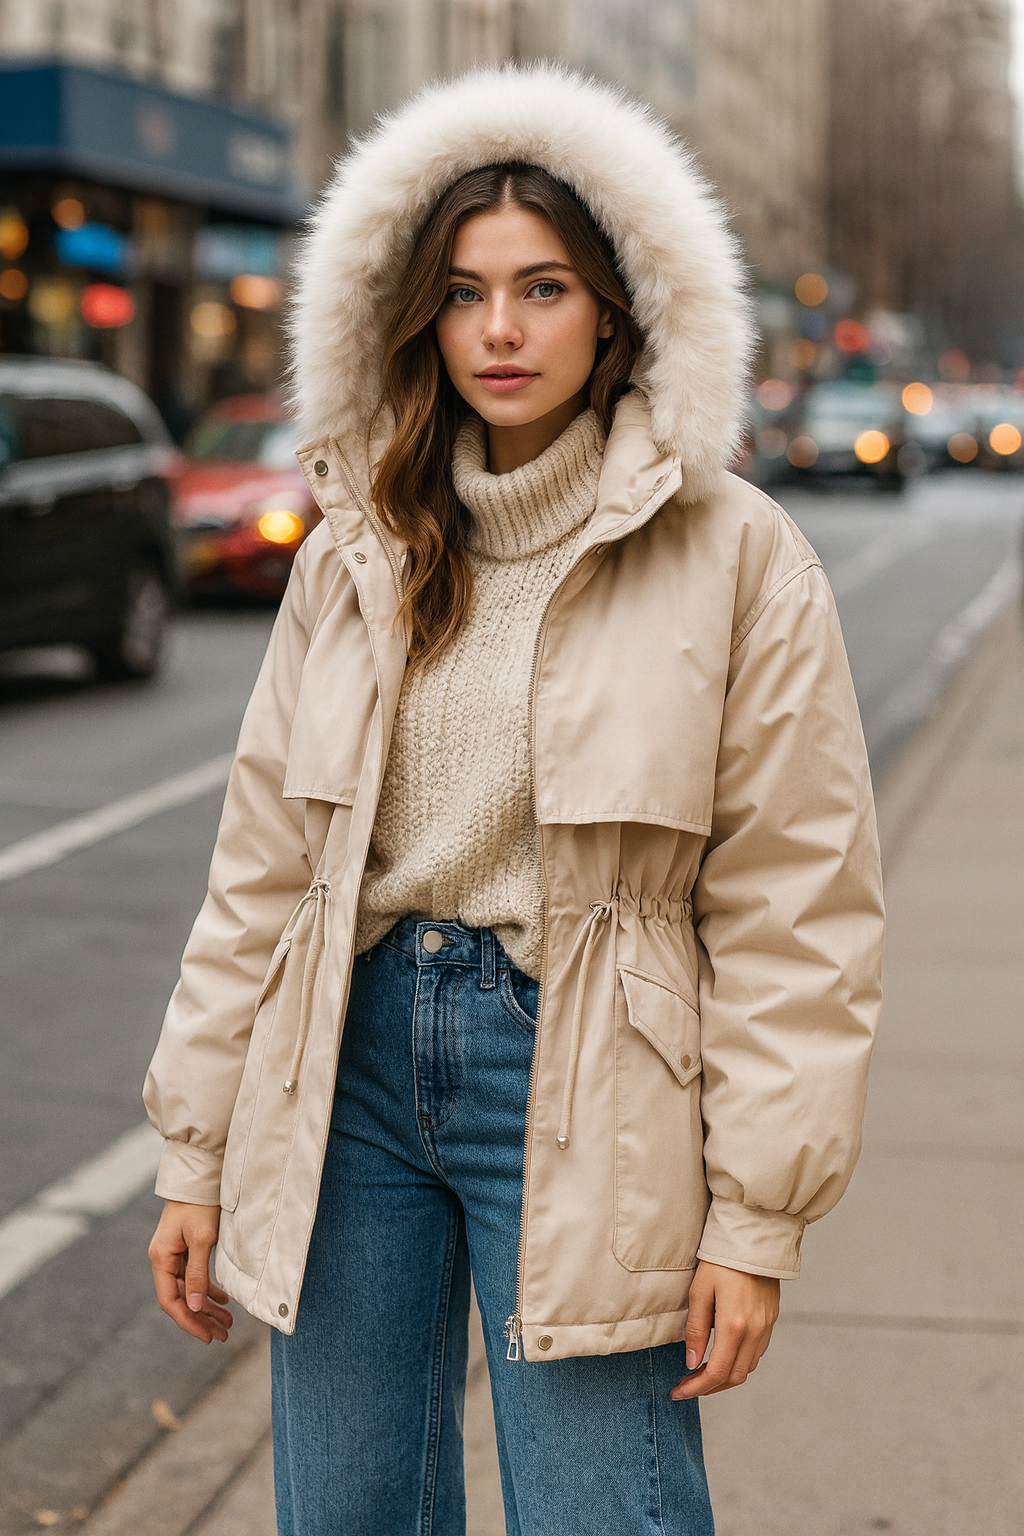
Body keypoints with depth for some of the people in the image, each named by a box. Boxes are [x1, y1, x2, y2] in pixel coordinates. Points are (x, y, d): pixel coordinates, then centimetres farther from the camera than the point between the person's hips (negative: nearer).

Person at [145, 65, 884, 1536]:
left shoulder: (733, 555, -6)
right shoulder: (354, 555, 7)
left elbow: (795, 903, -6)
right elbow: (261, 867, 9)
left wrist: (759, 1215, -8)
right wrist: (198, 1153, 9)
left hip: (580, 1091, -4)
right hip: (353, 1061, 4)